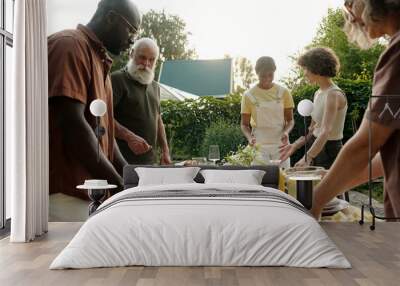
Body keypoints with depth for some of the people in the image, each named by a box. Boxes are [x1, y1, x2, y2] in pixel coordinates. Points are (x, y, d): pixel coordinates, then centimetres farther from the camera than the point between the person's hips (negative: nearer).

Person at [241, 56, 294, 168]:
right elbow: (244, 124, 4)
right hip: (259, 147, -1)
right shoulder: (249, 95, 0)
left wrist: (286, 132, -14)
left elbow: (290, 120, 8)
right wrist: (249, 137, -16)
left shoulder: (283, 92, 2)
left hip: (280, 144, 1)